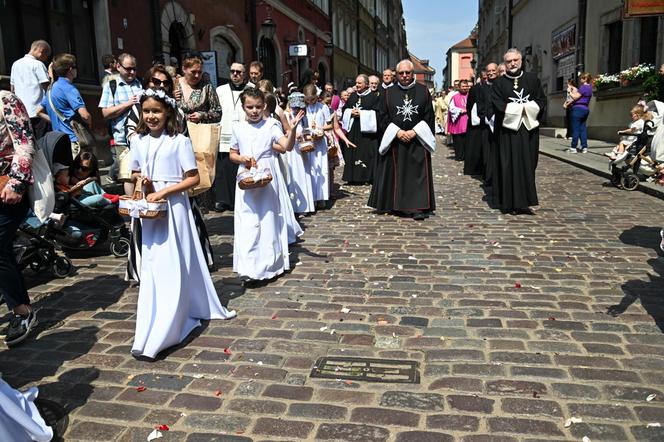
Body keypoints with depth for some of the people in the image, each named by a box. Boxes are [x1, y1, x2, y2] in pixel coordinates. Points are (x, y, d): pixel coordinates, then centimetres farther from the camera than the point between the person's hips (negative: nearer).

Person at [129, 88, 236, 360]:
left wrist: (164, 191, -18)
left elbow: (193, 178, -9)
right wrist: (140, 179, -4)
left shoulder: (179, 141, -7)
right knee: (151, 266, 8)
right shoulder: (138, 141, 7)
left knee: (173, 266, -4)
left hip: (173, 207, -5)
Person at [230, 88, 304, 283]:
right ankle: (249, 266, 4)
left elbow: (286, 146, -14)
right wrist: (242, 159, -9)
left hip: (267, 179, -1)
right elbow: (232, 154, 13)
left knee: (268, 219, 7)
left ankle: (268, 263, 21)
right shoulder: (238, 128, 5)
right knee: (248, 222, -1)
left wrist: (293, 128, -29)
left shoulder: (271, 125, -2)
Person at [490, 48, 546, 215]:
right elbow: (497, 104, -8)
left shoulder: (532, 79, 11)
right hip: (507, 130, -2)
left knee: (527, 165, 2)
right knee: (508, 166, -3)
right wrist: (523, 108, -11)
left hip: (528, 129, 3)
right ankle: (508, 202, 1)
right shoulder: (499, 82, 4)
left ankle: (523, 202, 8)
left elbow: (541, 100, 6)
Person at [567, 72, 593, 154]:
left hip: (578, 108, -9)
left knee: (575, 129, -6)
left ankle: (573, 148, -5)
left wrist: (570, 92, 0)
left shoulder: (583, 87, -12)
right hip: (586, 109, 9)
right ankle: (584, 147, 6)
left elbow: (575, 97, -14)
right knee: (583, 128, 9)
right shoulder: (589, 87, 17)